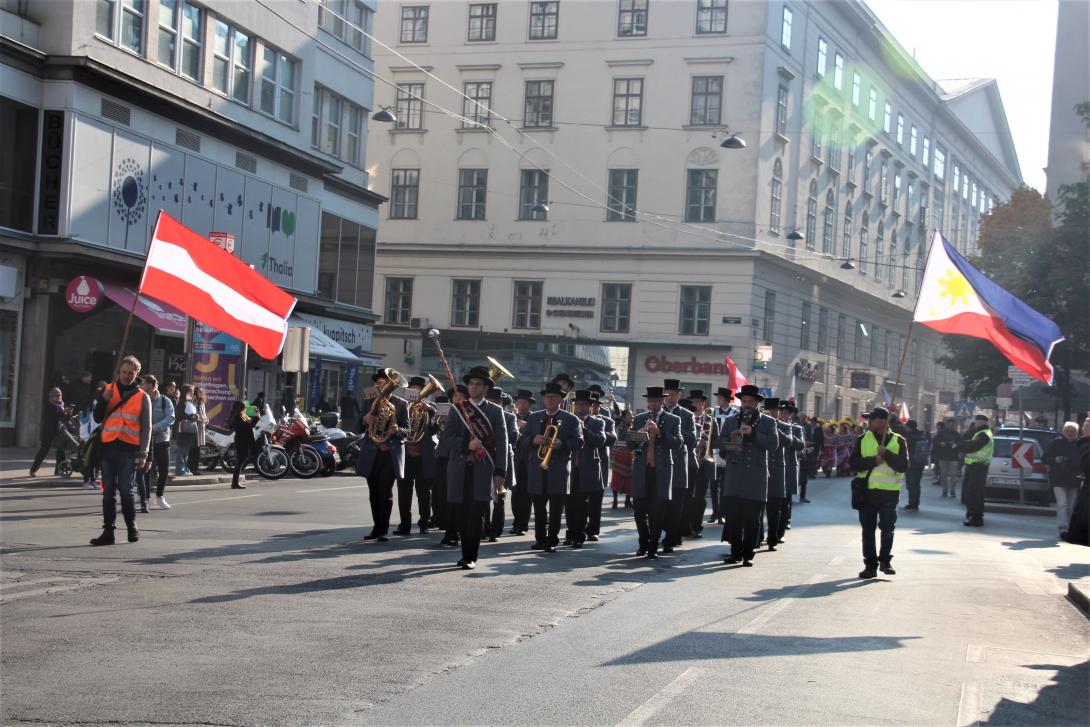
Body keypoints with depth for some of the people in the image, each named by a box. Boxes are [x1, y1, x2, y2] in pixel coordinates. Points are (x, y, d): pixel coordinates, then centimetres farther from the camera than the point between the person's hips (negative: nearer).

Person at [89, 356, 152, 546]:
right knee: (108, 492, 3)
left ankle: (132, 527, 9)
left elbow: (146, 427, 6)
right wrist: (104, 399, -9)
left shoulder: (142, 397, 7)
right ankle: (108, 531, 6)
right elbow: (98, 418, 8)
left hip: (129, 450, -2)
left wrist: (143, 454, -3)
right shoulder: (109, 390, 12)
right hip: (108, 447, 3)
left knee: (125, 489, -8)